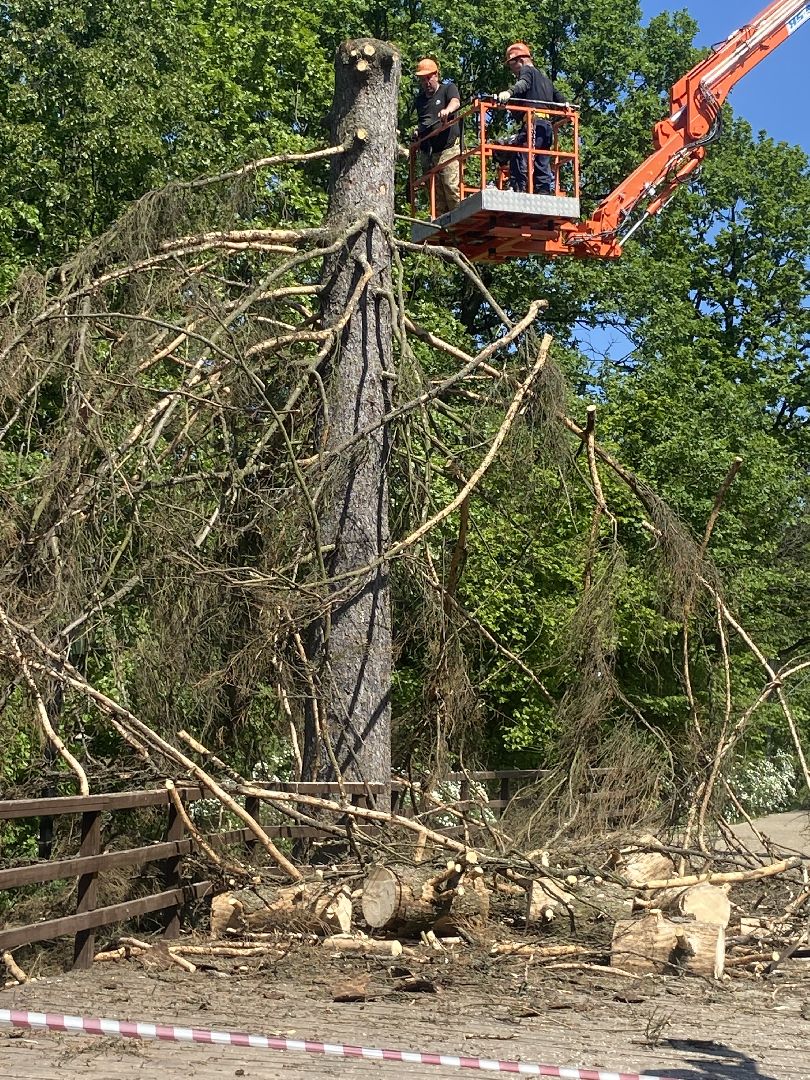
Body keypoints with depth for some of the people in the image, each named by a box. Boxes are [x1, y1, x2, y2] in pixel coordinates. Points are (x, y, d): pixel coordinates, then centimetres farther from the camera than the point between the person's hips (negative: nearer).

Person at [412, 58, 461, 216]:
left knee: (451, 186, -18)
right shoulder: (419, 99, 22)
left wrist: (447, 110, -39)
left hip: (448, 148, -5)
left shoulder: (448, 88, 7)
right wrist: (418, 132, 11)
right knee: (435, 192, 0)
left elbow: (455, 102, -16)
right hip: (427, 152, 5)